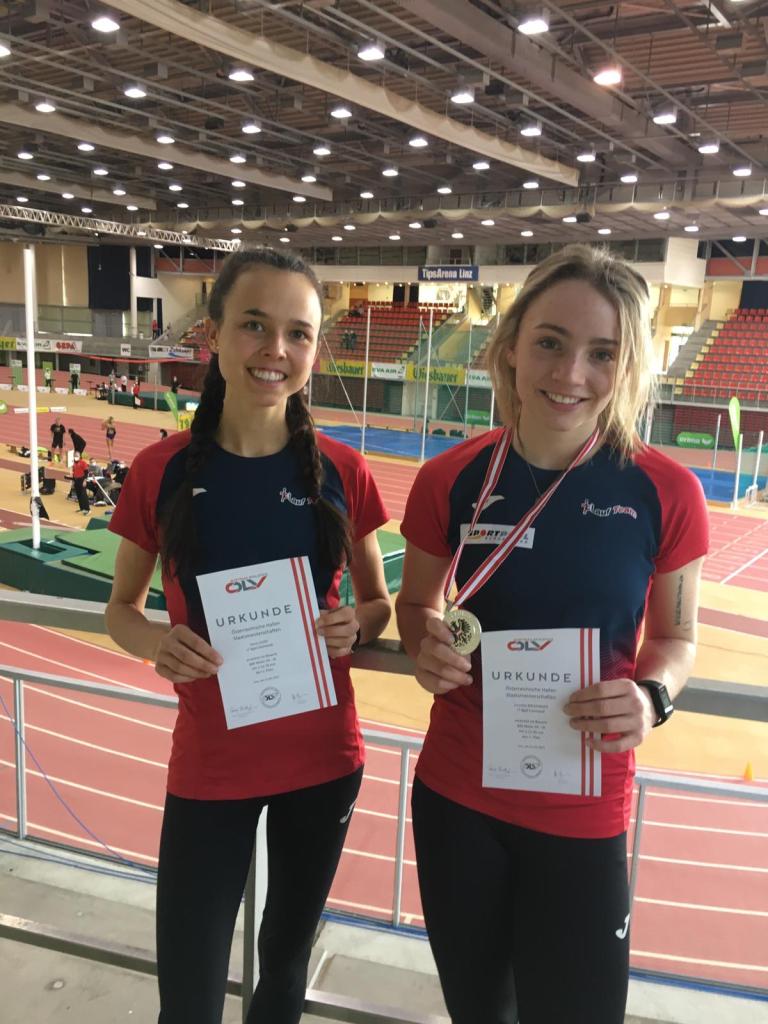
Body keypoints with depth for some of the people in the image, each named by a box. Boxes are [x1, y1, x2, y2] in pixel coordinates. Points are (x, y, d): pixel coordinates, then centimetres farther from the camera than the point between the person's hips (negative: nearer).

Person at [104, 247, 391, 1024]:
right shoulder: (161, 470, -10)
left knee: (286, 961, 22)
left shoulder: (343, 472, -7)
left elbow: (379, 602, 4)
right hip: (209, 768, -1)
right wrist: (155, 643, -20)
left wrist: (353, 628, -18)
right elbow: (120, 608, 1)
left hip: (324, 758, 2)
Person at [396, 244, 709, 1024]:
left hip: (584, 816, -1)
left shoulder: (665, 492, -12)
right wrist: (427, 648, -16)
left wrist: (652, 697, -20)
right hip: (455, 795, 2)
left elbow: (676, 638, 1)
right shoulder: (451, 480, -10)